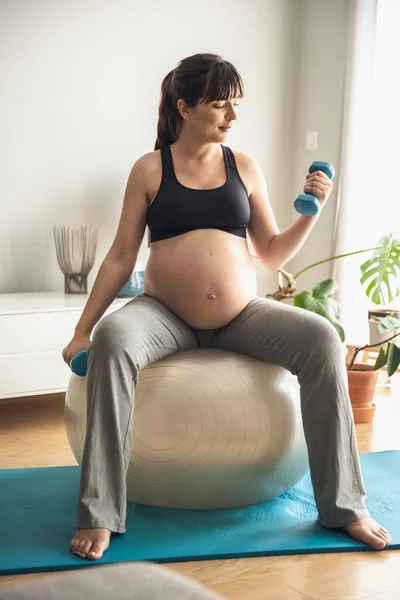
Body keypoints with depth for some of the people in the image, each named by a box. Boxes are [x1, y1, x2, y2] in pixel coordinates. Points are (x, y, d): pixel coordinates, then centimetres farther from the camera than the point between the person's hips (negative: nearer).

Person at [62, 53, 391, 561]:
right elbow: (121, 256, 2)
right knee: (111, 339, -34)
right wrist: (82, 330, -2)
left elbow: (272, 255, 12)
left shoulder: (244, 167, 9)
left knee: (321, 340, -23)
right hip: (166, 316, -2)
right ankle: (98, 514, -25)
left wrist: (311, 212, -4)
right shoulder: (150, 169, 3)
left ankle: (342, 506, -12)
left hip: (240, 316, 2)